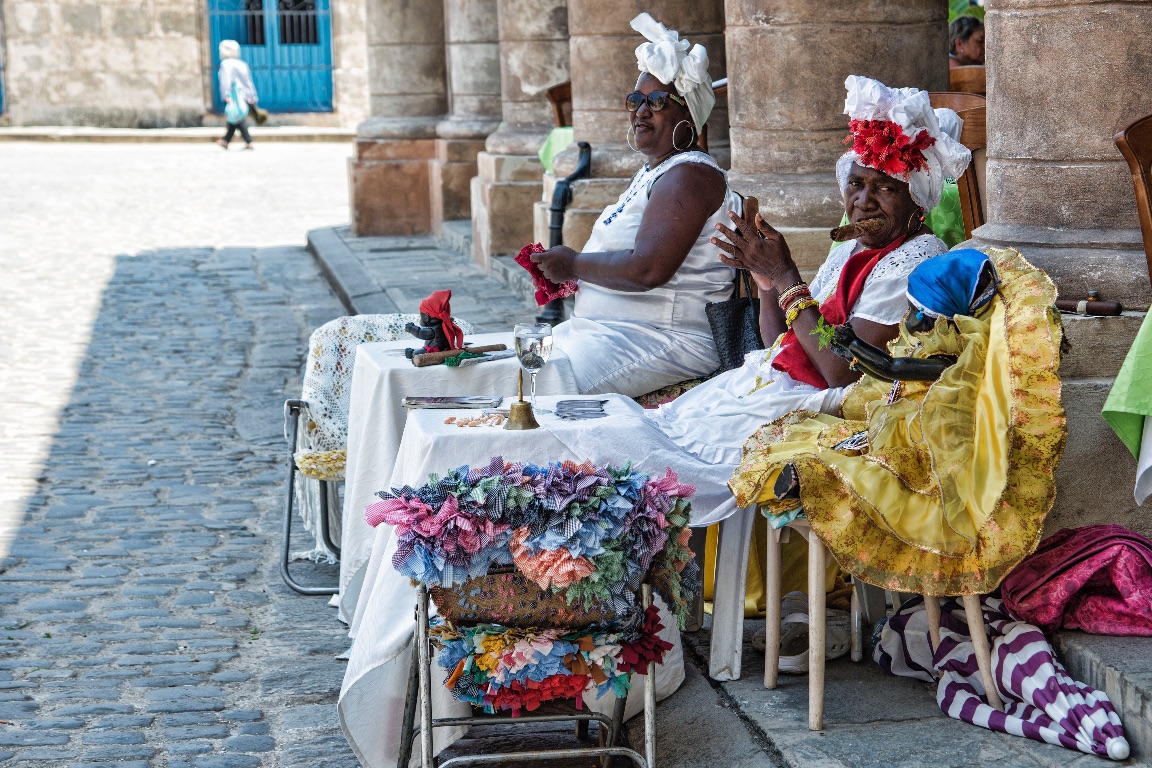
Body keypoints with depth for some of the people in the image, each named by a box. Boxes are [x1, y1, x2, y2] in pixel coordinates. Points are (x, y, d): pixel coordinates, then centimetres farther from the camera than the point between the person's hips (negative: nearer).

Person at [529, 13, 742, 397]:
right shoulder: (650, 174, 19)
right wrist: (559, 271, 7)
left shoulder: (689, 175, -14)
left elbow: (648, 270, -26)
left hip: (667, 344, -11)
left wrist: (573, 265, -11)